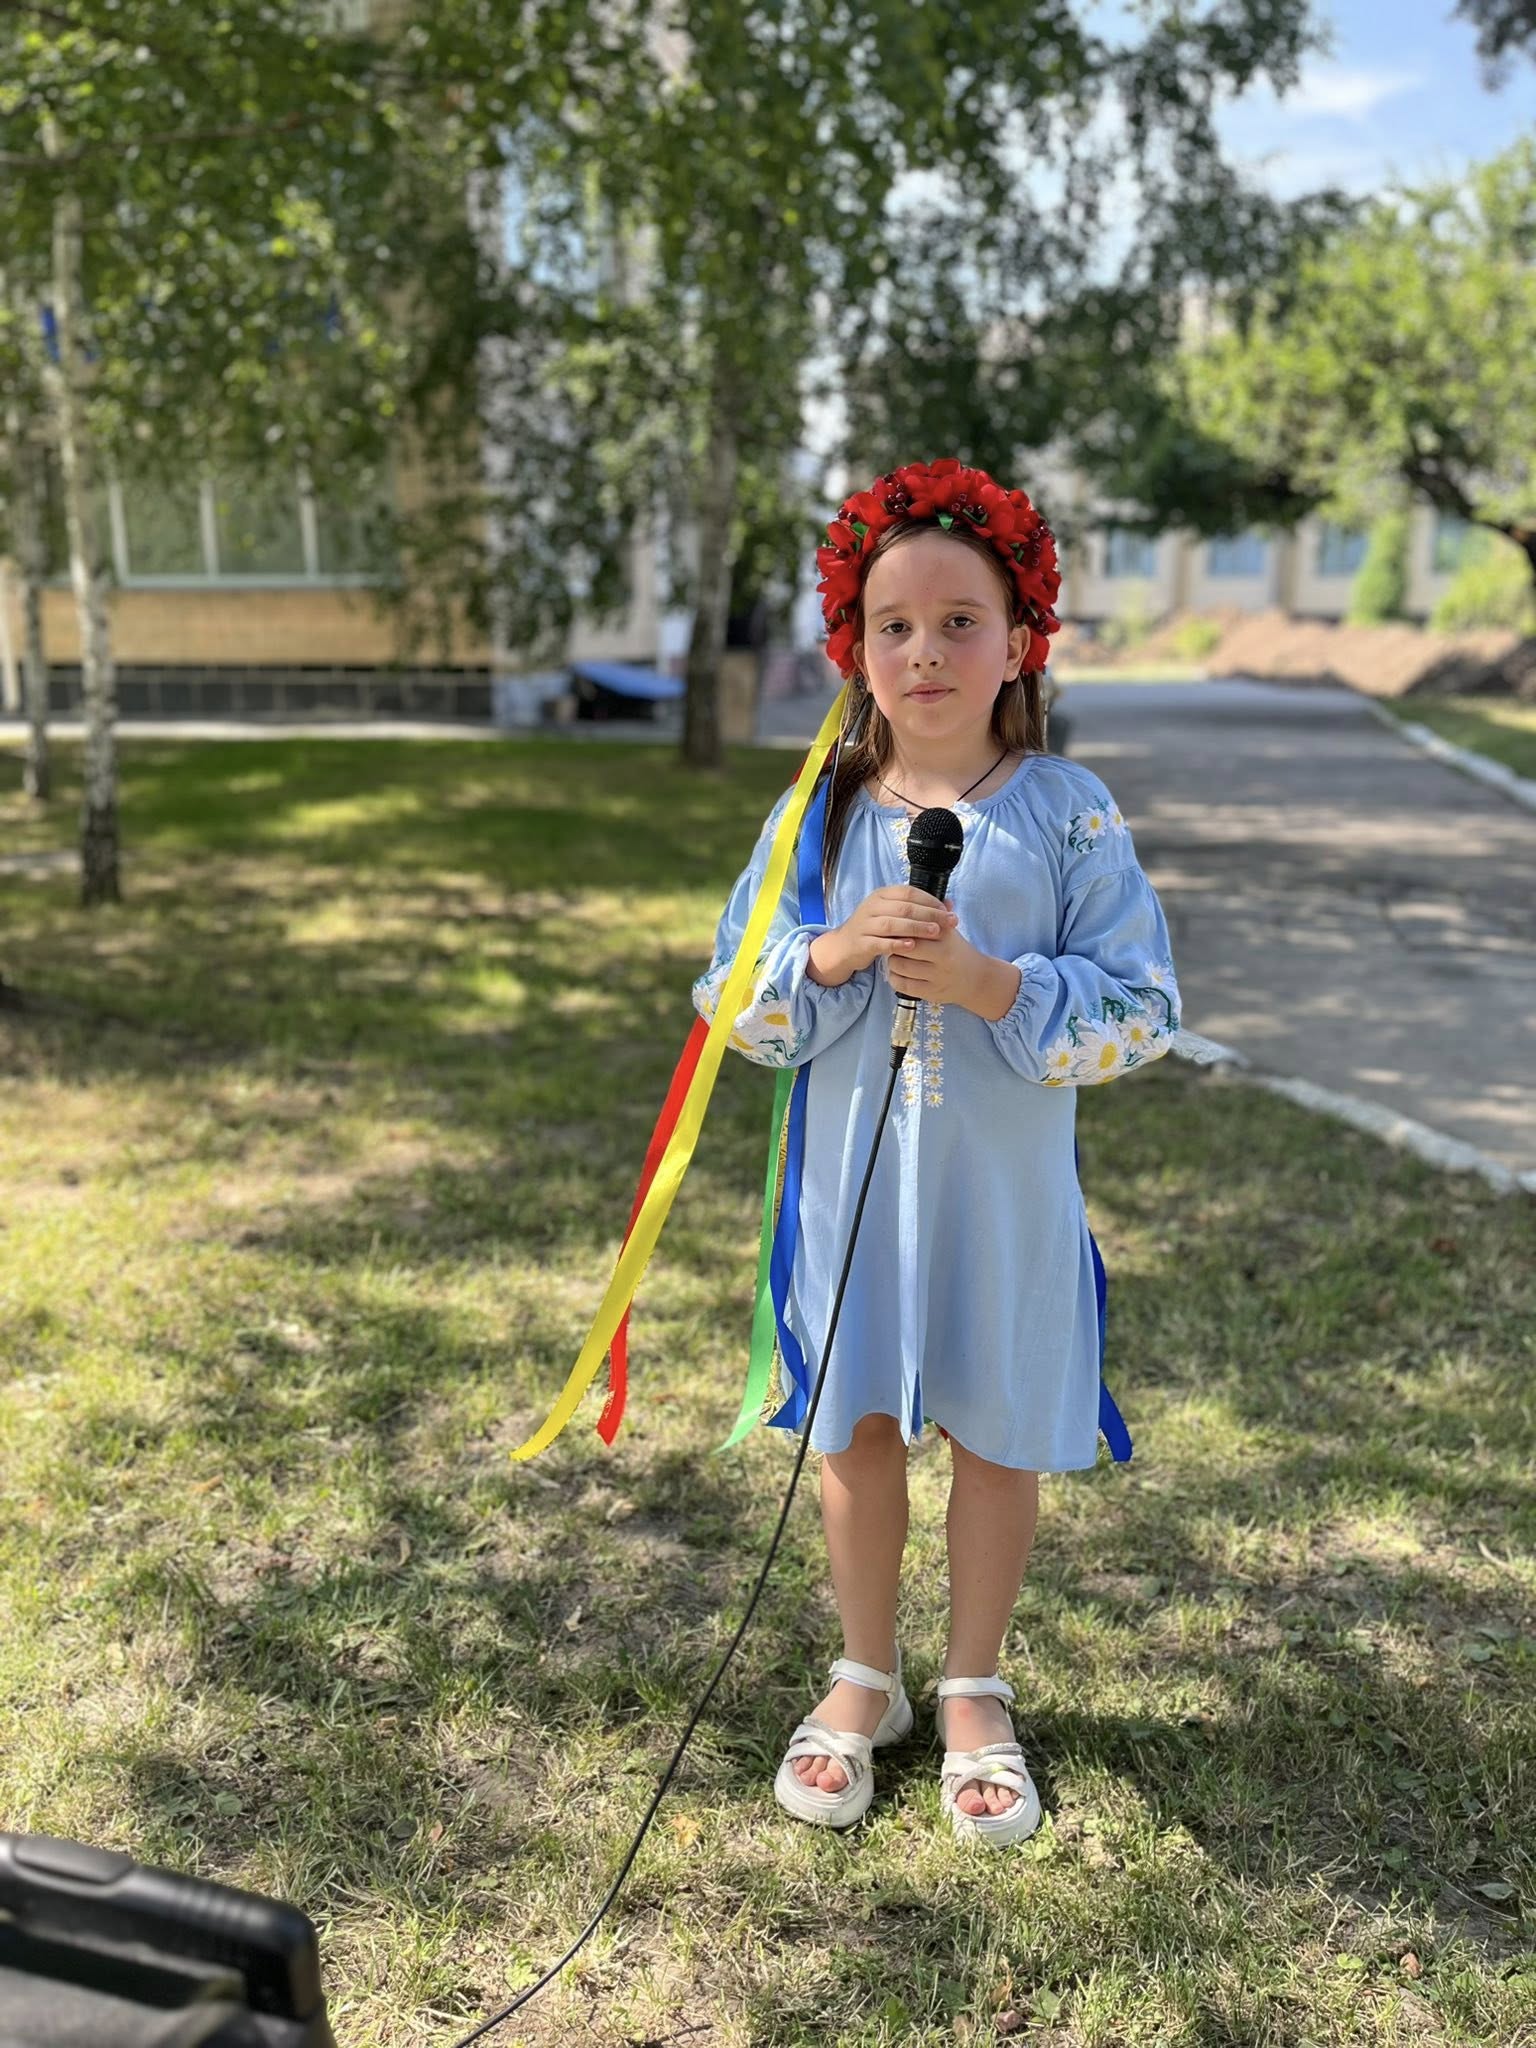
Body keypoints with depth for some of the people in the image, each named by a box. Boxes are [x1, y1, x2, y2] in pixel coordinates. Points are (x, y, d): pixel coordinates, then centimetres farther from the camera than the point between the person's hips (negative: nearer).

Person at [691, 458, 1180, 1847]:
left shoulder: (1069, 814, -7)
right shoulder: (820, 816, -1)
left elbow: (1138, 1012, -9)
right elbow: (735, 1002, 0)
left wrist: (989, 982, -23)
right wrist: (834, 953, -19)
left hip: (1006, 1186, -1)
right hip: (855, 1176, 2)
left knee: (997, 1433, 12)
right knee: (858, 1429, 14)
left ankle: (976, 1692, 35)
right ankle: (865, 1680, 36)